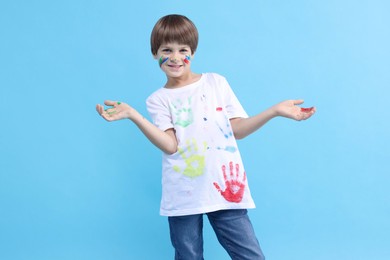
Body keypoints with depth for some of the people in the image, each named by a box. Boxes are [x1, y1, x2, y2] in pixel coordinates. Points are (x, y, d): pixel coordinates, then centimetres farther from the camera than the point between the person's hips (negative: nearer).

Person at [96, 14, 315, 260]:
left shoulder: (216, 82, 9)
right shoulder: (159, 99, 4)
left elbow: (237, 129, 6)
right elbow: (170, 145, -11)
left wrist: (275, 110, -4)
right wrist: (132, 114, -19)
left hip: (226, 189, 1)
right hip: (183, 196, -1)